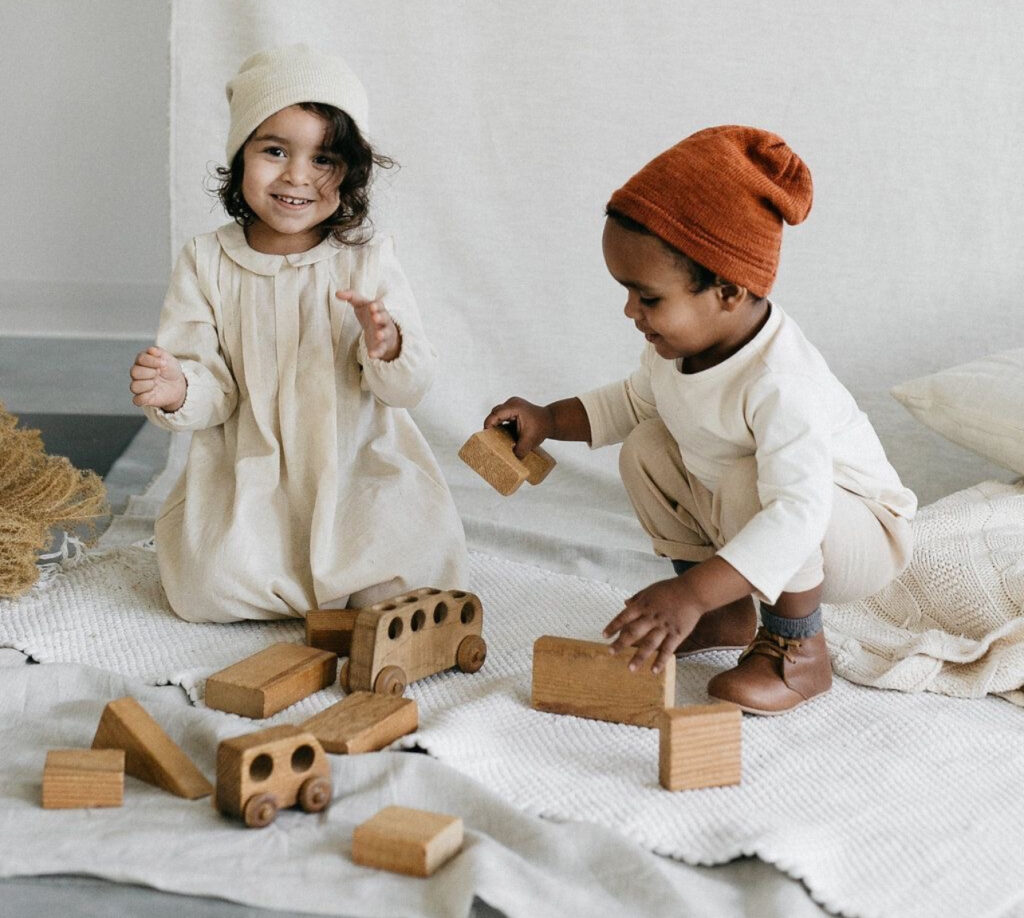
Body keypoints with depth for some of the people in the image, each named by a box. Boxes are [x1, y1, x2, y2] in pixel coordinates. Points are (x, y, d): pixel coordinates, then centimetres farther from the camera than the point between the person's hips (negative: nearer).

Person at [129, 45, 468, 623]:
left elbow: (410, 385, -6)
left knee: (414, 575, -23)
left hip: (359, 471, -1)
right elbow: (213, 389, -1)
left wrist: (388, 347, -29)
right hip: (249, 477, 1)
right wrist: (178, 391, -25)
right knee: (206, 587, -19)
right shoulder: (208, 264, -1)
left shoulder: (368, 261, -3)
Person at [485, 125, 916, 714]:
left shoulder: (780, 383, -39)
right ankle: (729, 618, 11)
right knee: (646, 449, 2)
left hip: (866, 537, -9)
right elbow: (636, 402, 12)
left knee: (748, 485, -36)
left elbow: (798, 515, -49)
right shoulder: (680, 341, -11)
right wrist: (549, 420, -3)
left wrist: (692, 593, -59)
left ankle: (799, 652, -11)